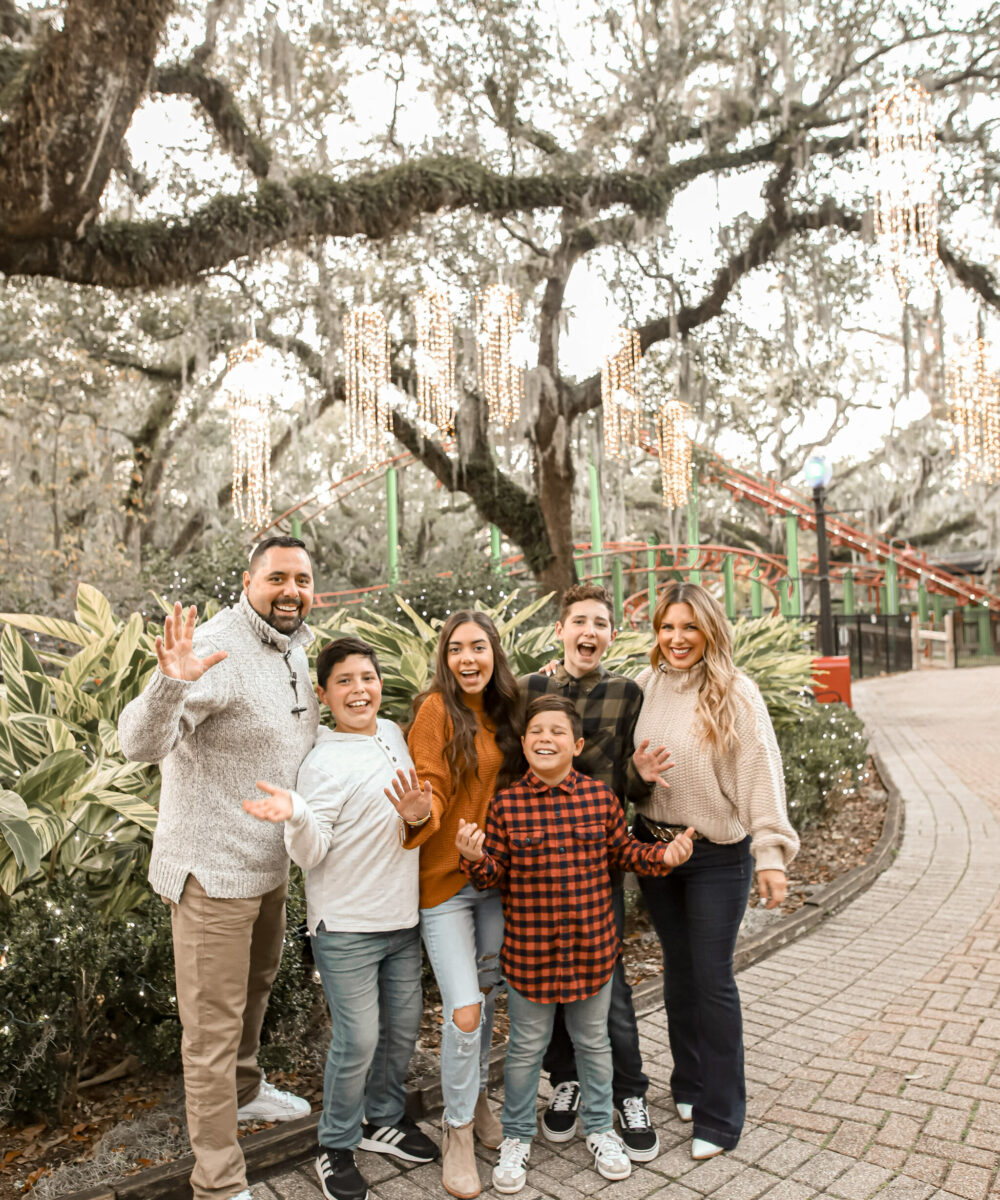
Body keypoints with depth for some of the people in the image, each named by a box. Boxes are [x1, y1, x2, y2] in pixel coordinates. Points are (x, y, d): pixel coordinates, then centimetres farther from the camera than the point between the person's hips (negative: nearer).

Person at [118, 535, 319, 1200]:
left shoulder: (295, 647, 5)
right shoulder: (215, 647, -23)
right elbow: (140, 744, -33)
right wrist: (171, 682, -51)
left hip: (270, 863, 9)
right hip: (214, 867, -9)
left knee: (258, 982, 29)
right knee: (214, 1025, 5)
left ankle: (245, 1091, 53)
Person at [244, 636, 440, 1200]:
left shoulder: (393, 733, 4)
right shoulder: (325, 763, -17)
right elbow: (311, 853, -19)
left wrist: (419, 812, 1)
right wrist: (296, 816, -37)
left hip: (402, 917, 7)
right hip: (347, 926, -7)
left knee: (404, 1026, 17)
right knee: (359, 1038, 1)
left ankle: (384, 1119, 40)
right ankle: (337, 1148, 25)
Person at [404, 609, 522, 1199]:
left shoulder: (502, 710, 5)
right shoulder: (437, 709, -14)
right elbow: (432, 787, -19)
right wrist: (419, 813, -38)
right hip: (446, 879, -6)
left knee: (488, 997, 17)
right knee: (464, 1012, -7)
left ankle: (477, 1097, 41)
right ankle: (458, 1129, 18)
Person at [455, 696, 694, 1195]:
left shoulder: (601, 796, -6)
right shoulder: (506, 804, -11)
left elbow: (623, 854, 5)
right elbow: (493, 876, -6)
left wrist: (664, 855, -11)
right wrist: (474, 857, -27)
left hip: (593, 948, 2)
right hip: (529, 951, -1)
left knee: (593, 1041, 21)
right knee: (526, 1047, 16)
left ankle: (599, 1128, 44)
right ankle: (517, 1138, 38)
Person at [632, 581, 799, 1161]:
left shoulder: (736, 693, -12)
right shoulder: (646, 686, -1)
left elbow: (761, 774, -14)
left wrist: (771, 853, -17)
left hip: (717, 856, -4)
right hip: (654, 847, 4)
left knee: (713, 978, 3)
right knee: (678, 967, 17)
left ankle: (720, 1115, 20)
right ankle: (690, 1083, 36)